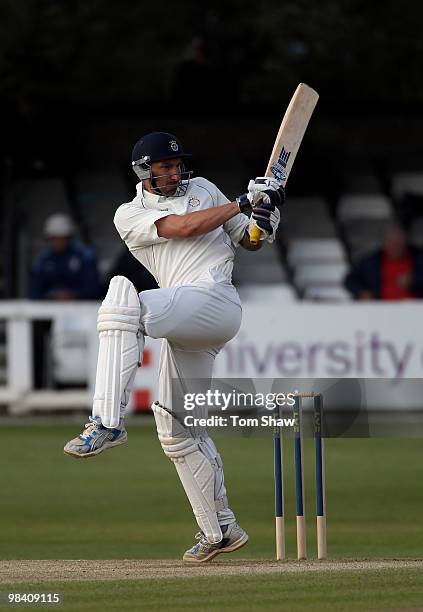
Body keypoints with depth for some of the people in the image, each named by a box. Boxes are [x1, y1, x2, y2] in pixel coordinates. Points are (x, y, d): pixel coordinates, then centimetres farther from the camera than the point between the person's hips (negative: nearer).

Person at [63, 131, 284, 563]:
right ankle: (220, 530, 18)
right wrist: (243, 202, -3)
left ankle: (107, 422, -37)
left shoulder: (202, 188, 19)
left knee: (122, 299, -31)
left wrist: (265, 220, 0)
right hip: (184, 325, 4)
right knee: (177, 429, 6)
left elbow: (248, 242, 22)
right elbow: (184, 227, -4)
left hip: (216, 299, -4)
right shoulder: (129, 215, 12)